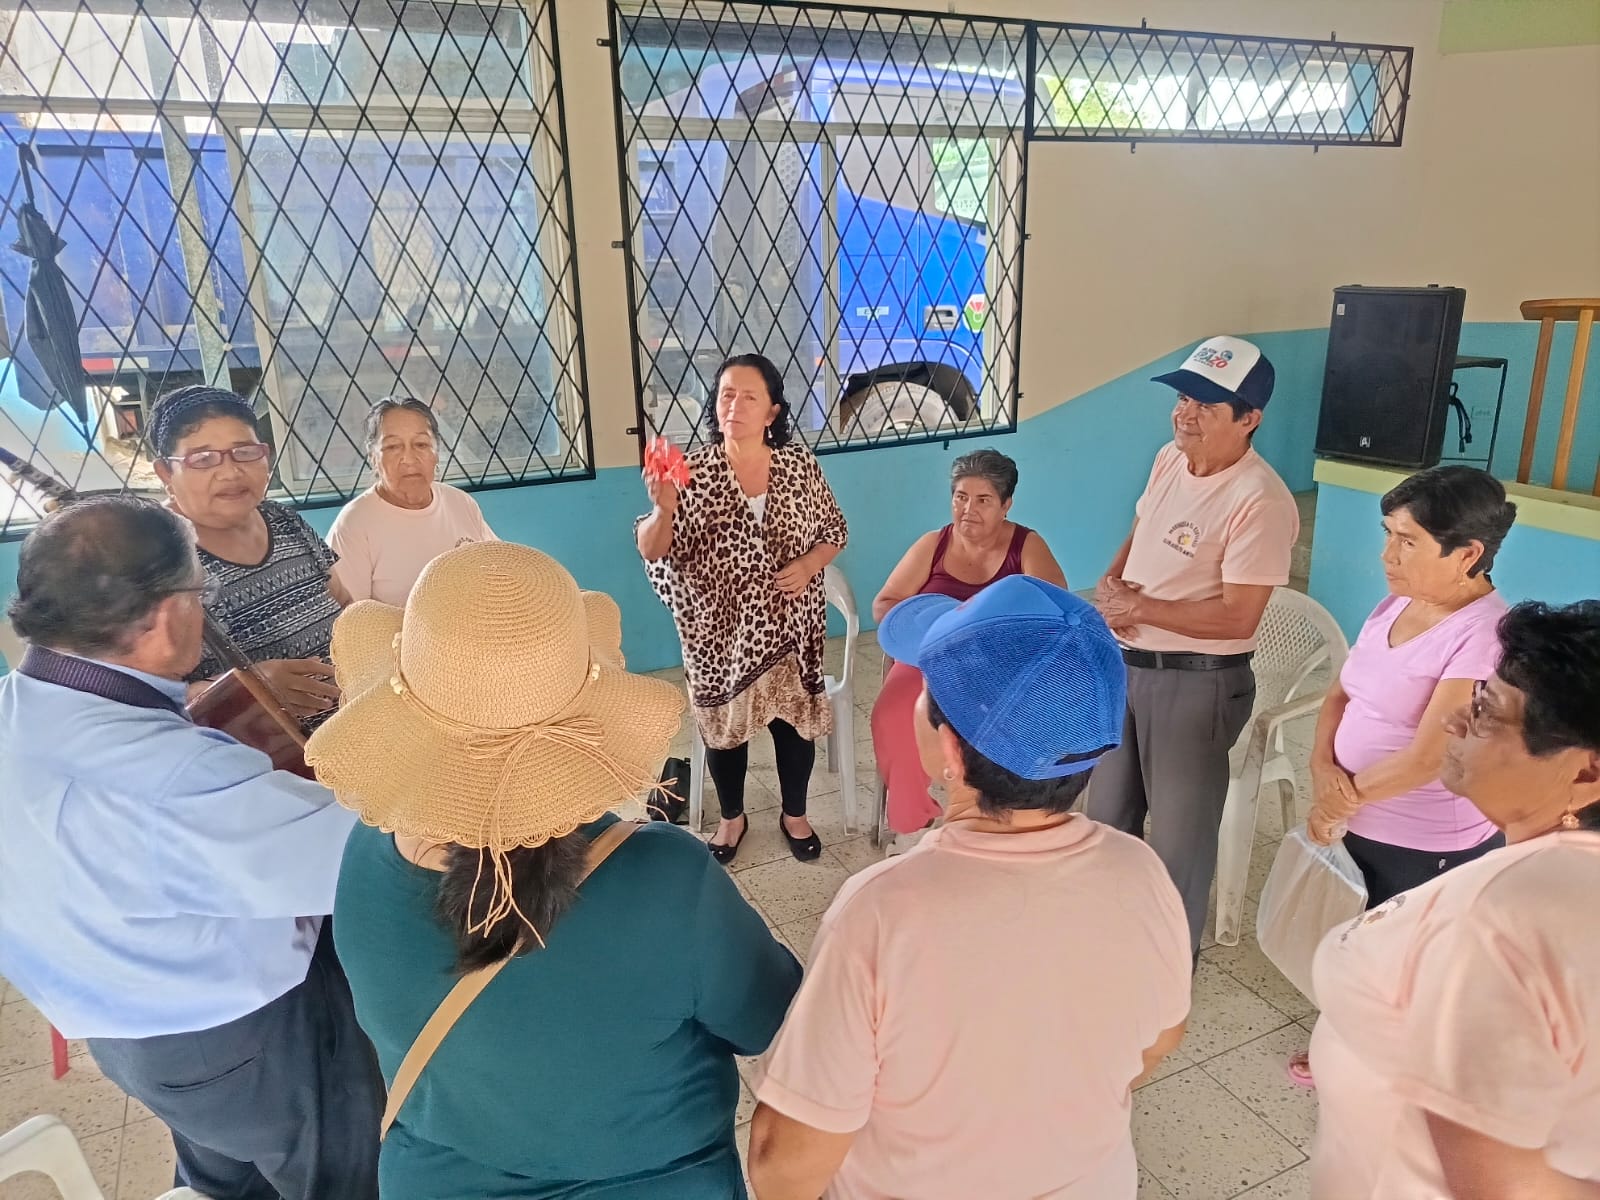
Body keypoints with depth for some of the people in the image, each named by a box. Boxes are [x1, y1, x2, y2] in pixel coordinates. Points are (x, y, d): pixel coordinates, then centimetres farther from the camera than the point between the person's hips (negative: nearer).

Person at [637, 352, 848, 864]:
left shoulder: (799, 463, -5)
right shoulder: (696, 470, -10)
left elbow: (834, 530, 5)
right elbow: (653, 551, -14)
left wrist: (808, 564, -15)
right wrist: (664, 510, -35)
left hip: (787, 624, 1)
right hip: (720, 628, -1)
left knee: (794, 718, 15)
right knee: (723, 722, 14)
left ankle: (794, 814, 40)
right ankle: (732, 816, 40)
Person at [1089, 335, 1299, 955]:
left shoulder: (1259, 502, -24)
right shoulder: (1169, 459, 2)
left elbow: (1237, 617, -25)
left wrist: (1138, 608, -19)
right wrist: (1109, 585, -4)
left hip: (1198, 681, -8)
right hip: (1127, 662, 8)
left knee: (1178, 830, 10)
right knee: (1109, 810, 24)